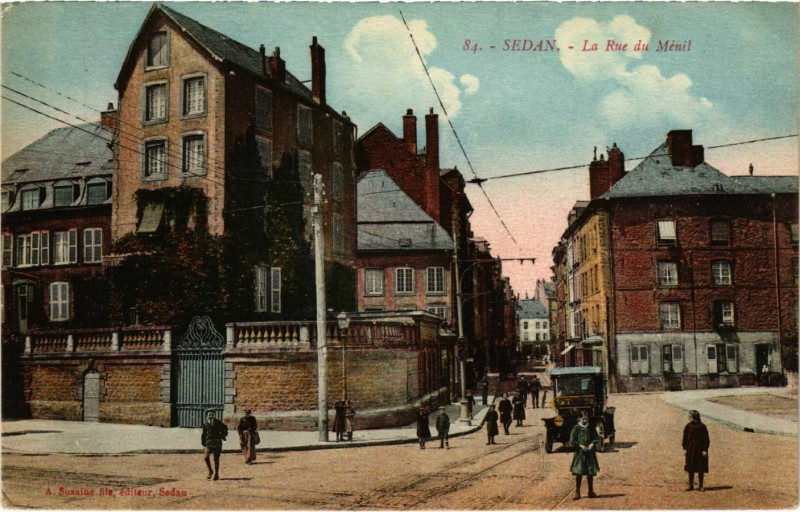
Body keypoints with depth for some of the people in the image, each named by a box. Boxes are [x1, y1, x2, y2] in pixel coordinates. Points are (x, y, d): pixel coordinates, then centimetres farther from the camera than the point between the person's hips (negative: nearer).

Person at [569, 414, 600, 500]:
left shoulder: (591, 429, 10)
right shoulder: (576, 428, 0)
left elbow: (597, 438, 7)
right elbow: (572, 441, -4)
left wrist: (592, 444, -12)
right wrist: (580, 445, -16)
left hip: (590, 453, 3)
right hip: (579, 453, -3)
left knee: (591, 473, 6)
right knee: (578, 473, -5)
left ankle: (591, 492, 18)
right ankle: (577, 493, 1)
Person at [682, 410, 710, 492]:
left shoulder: (702, 426, -9)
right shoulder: (688, 426, 1)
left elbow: (706, 439, -6)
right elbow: (685, 438, 7)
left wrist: (705, 450, -10)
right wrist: (685, 448, 3)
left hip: (700, 450, -3)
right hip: (690, 450, 3)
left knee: (701, 469, 4)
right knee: (690, 469, 7)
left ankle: (700, 486, 14)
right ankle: (691, 485, 16)